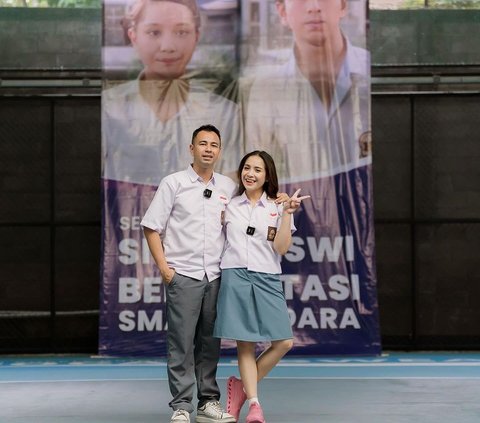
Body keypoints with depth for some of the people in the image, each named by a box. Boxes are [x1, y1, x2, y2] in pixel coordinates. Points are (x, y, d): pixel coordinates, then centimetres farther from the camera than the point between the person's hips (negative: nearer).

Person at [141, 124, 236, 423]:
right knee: (182, 343, -3)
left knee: (210, 343, 9)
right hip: (184, 275, -3)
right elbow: (151, 227, 0)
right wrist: (164, 268, -7)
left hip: (216, 275, 3)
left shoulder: (229, 187, 10)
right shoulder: (173, 183, 1)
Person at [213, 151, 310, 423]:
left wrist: (287, 213, -10)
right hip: (235, 277, 0)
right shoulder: (230, 206, 11)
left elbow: (282, 248, -4)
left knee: (284, 343, -7)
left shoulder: (277, 207, 7)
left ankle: (242, 386, 10)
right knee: (245, 344, -2)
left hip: (267, 280, 0)